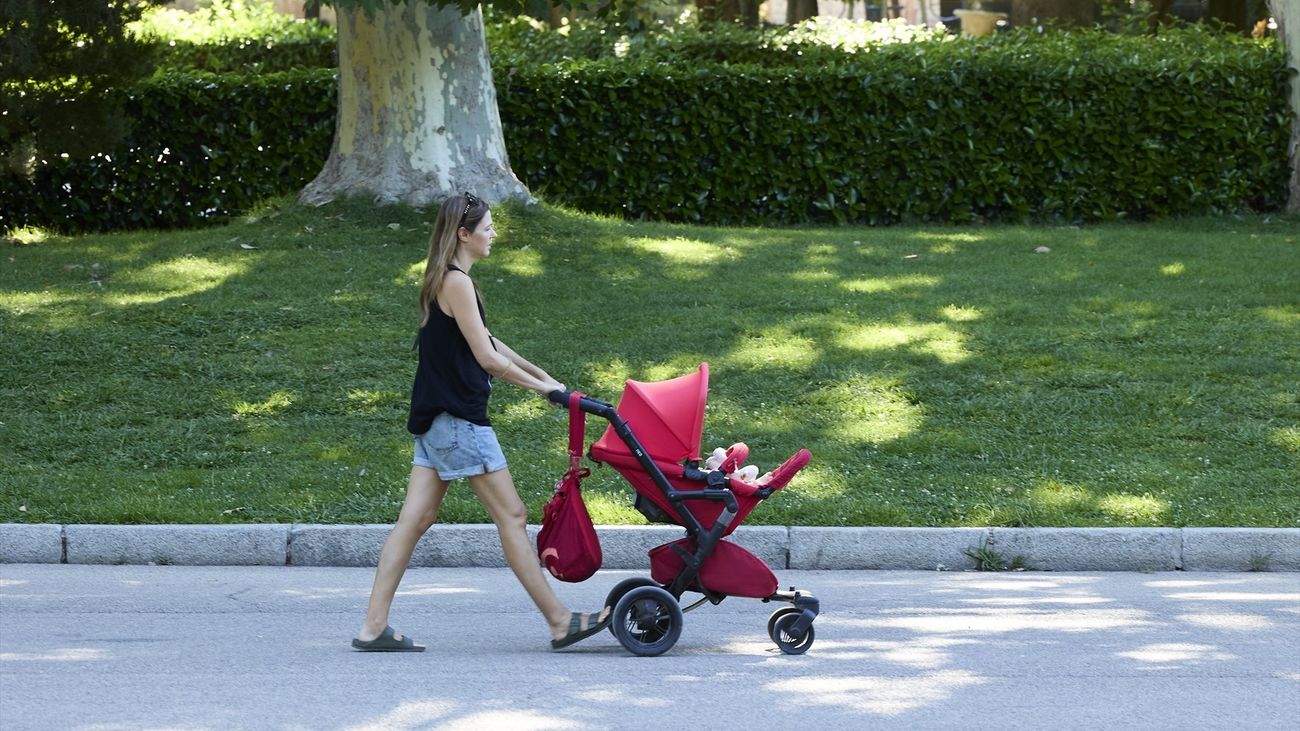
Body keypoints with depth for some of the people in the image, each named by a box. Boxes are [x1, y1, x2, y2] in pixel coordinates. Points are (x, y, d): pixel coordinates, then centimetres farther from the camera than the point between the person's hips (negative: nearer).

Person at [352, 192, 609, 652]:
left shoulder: (443, 281, 16)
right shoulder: (456, 283, -15)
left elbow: (485, 341, 24)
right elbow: (487, 359, -16)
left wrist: (540, 374, 25)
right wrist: (540, 386, -4)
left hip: (436, 419, 10)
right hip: (458, 420, -10)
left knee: (415, 520, 6)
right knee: (511, 515, -4)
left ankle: (374, 627, 3)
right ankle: (560, 622, 1)